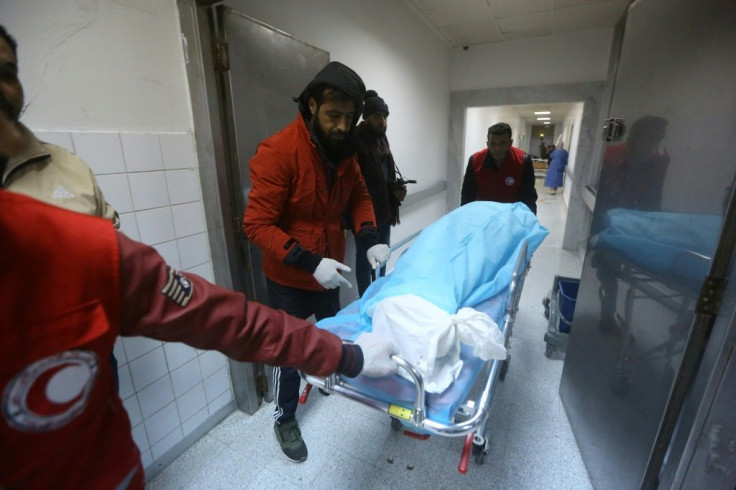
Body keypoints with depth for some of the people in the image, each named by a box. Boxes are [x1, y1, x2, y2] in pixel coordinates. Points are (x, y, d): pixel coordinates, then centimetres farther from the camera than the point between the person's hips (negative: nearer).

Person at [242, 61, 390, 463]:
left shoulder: (343, 150, -2)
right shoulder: (277, 151, -24)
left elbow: (359, 197, 6)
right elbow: (256, 224, -25)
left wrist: (370, 239, -12)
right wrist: (310, 263, -33)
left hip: (329, 272, 7)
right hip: (289, 280, -6)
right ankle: (284, 419, 39)